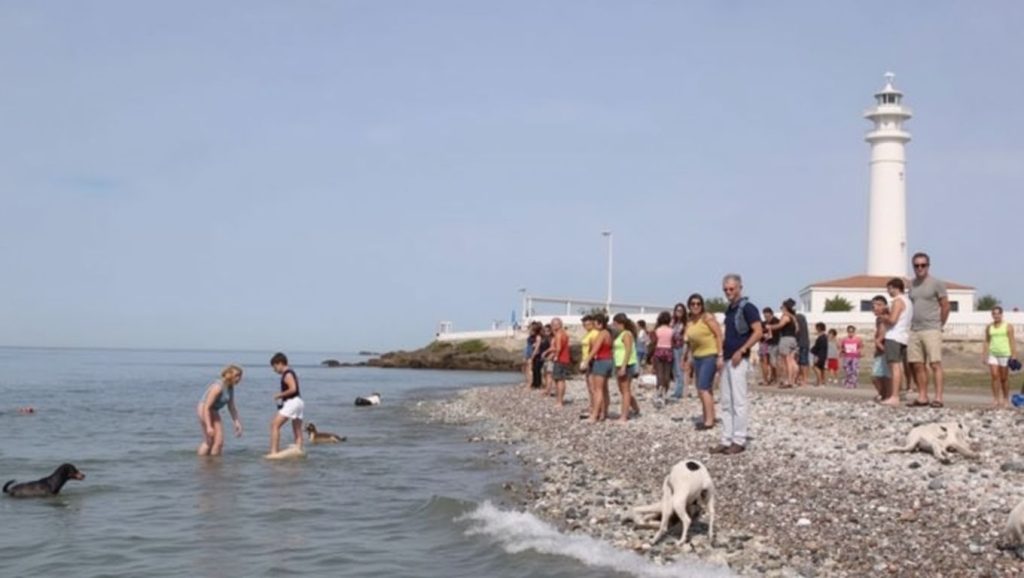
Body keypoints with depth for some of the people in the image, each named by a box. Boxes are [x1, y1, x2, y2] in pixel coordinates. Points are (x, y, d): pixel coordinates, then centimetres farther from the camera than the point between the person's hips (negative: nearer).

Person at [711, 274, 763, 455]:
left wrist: (741, 351, -18)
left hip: (738, 360, -9)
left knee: (738, 401, -5)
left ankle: (739, 440, 0)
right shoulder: (729, 309, 16)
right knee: (726, 403, 9)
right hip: (727, 360, 9)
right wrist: (722, 352, 15)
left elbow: (758, 332, -16)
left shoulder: (747, 307, -9)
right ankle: (726, 440, 12)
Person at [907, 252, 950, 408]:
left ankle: (938, 398, -12)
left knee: (935, 364, -10)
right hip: (914, 331, 6)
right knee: (917, 365, 4)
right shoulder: (912, 284, 15)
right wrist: (913, 324, 12)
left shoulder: (936, 284, -3)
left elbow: (945, 306, -1)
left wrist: (939, 325, 1)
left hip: (931, 330, -6)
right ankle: (922, 397, 10)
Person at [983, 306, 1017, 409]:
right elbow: (987, 342, 14)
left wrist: (1014, 356, -11)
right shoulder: (989, 327, 10)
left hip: (1004, 354, -3)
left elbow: (1012, 341, -4)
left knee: (1004, 378, 3)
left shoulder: (1008, 327, -2)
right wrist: (984, 356, 9)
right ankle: (996, 399, -9)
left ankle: (1006, 400, 16)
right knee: (994, 376, -8)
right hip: (993, 354, 3)